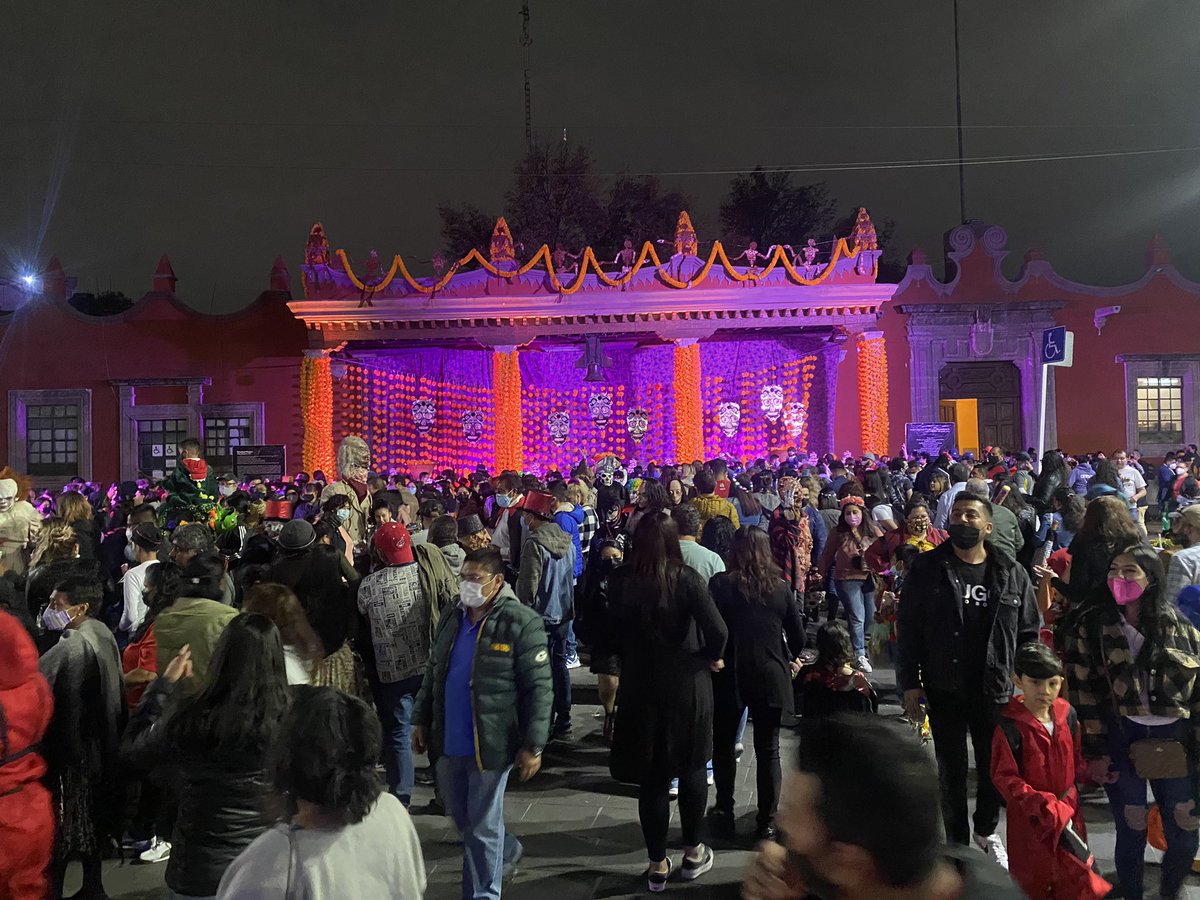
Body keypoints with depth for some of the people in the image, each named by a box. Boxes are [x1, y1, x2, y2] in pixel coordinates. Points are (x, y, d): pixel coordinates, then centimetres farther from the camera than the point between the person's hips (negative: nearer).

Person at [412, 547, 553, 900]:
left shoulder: (521, 623, -15)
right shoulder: (451, 619, 6)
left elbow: (539, 688, -15)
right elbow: (432, 674, 16)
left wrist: (533, 745, -16)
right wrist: (421, 720, 13)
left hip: (490, 745, -7)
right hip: (447, 742, 7)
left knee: (482, 827, 6)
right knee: (460, 816, 22)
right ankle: (507, 849, 48)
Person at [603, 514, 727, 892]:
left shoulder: (620, 581, -9)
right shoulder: (686, 579, -16)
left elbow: (613, 635, -1)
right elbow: (718, 631, -21)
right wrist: (712, 658, -2)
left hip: (639, 687, 2)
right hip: (686, 686, -1)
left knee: (651, 776, 12)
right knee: (692, 769, 18)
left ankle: (657, 865, 23)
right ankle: (693, 853, 31)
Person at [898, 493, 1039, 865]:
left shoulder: (1011, 573, 1)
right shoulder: (927, 569, -5)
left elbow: (1028, 633, 5)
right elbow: (908, 629, -4)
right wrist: (910, 684, -8)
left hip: (994, 691, 2)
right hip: (944, 691, -1)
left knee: (994, 768, 16)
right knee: (952, 771, 12)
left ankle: (986, 830, 42)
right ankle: (957, 841, 30)